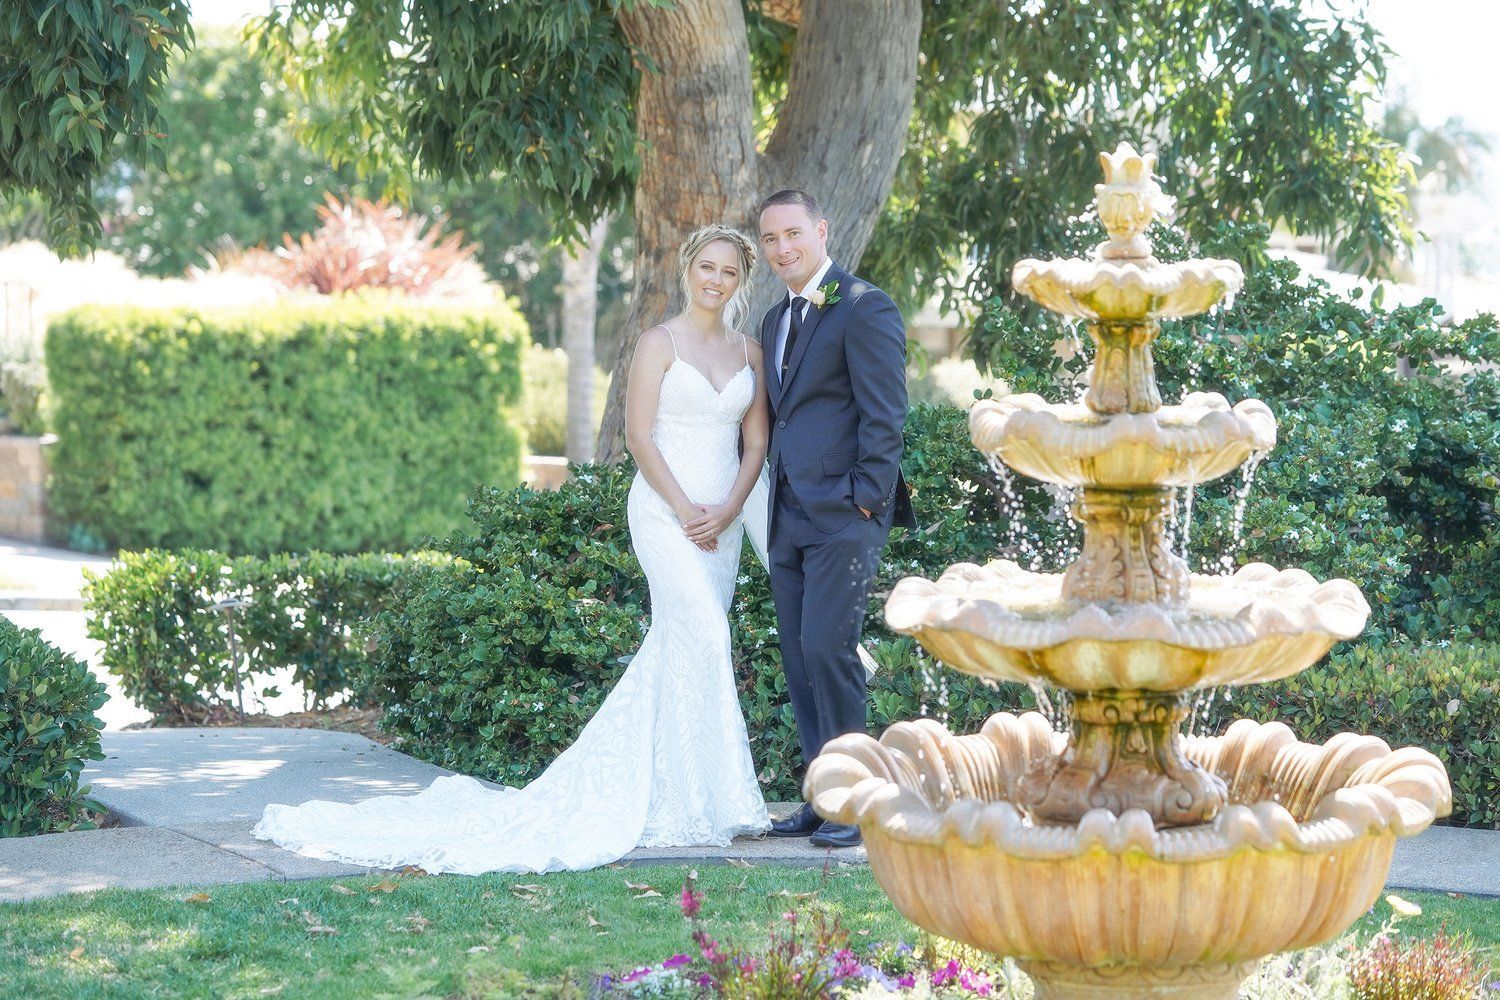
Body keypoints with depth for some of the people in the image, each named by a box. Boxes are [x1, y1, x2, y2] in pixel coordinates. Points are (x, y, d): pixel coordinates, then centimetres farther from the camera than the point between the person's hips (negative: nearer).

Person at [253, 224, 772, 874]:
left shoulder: (750, 352, 12)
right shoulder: (660, 343, -3)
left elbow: (757, 442, 10)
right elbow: (639, 435, -9)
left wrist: (727, 510, -6)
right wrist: (685, 510, -15)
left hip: (722, 520, 6)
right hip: (664, 510, -6)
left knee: (676, 647, 6)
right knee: (704, 637, -17)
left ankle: (603, 785, 15)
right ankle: (709, 798, -13)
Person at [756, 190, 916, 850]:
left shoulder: (864, 308, -6)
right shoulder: (777, 320, 19)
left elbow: (884, 415, -11)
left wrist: (866, 499, -16)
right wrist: (778, 503, 15)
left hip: (843, 516, -8)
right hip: (790, 518, 8)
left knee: (827, 648, -14)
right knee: (798, 657, 7)